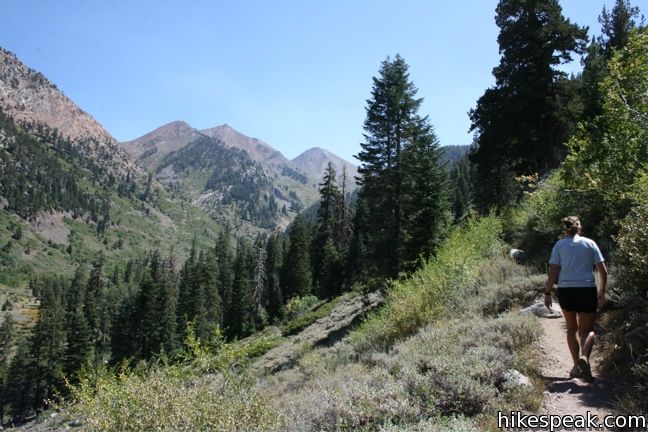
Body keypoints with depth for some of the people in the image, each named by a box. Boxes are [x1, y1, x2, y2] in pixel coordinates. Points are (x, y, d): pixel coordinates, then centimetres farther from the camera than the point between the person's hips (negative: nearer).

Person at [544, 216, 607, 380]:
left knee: (572, 328, 16)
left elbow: (553, 272, -2)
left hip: (565, 290, 0)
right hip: (587, 290, 0)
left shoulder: (560, 245, 4)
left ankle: (577, 366, 17)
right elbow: (603, 271, 4)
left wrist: (547, 293, 3)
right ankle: (584, 356, -19)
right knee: (587, 329, 9)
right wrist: (601, 293, 12)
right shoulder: (590, 243, 6)